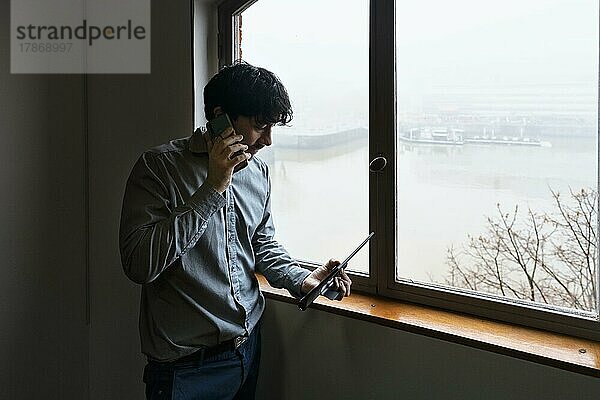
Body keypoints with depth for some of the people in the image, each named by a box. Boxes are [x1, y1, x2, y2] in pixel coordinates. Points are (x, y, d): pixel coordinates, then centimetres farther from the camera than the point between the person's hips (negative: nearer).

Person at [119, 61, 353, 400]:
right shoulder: (159, 166, -15)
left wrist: (301, 280, 0)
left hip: (248, 344, 6)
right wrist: (212, 190, -26)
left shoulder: (259, 172, 5)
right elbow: (138, 264, -25)